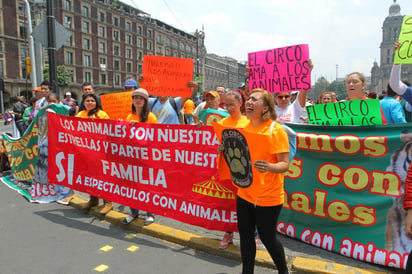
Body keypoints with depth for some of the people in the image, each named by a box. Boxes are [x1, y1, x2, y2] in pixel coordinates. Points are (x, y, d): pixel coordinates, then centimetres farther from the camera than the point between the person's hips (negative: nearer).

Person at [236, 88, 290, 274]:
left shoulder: (276, 130, -13)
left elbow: (285, 164, -16)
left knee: (267, 237, 10)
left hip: (268, 196, -5)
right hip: (245, 193, 6)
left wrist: (269, 167, -35)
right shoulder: (245, 128, 5)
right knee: (245, 235, 14)